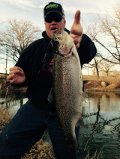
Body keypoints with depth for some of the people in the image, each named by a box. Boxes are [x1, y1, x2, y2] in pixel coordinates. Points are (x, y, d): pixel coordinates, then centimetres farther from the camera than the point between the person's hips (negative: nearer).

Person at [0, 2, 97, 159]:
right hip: (35, 107, 3)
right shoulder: (35, 47, 8)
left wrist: (81, 41, -51)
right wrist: (19, 78, -15)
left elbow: (90, 52, -26)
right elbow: (21, 71, 11)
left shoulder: (73, 43, -3)